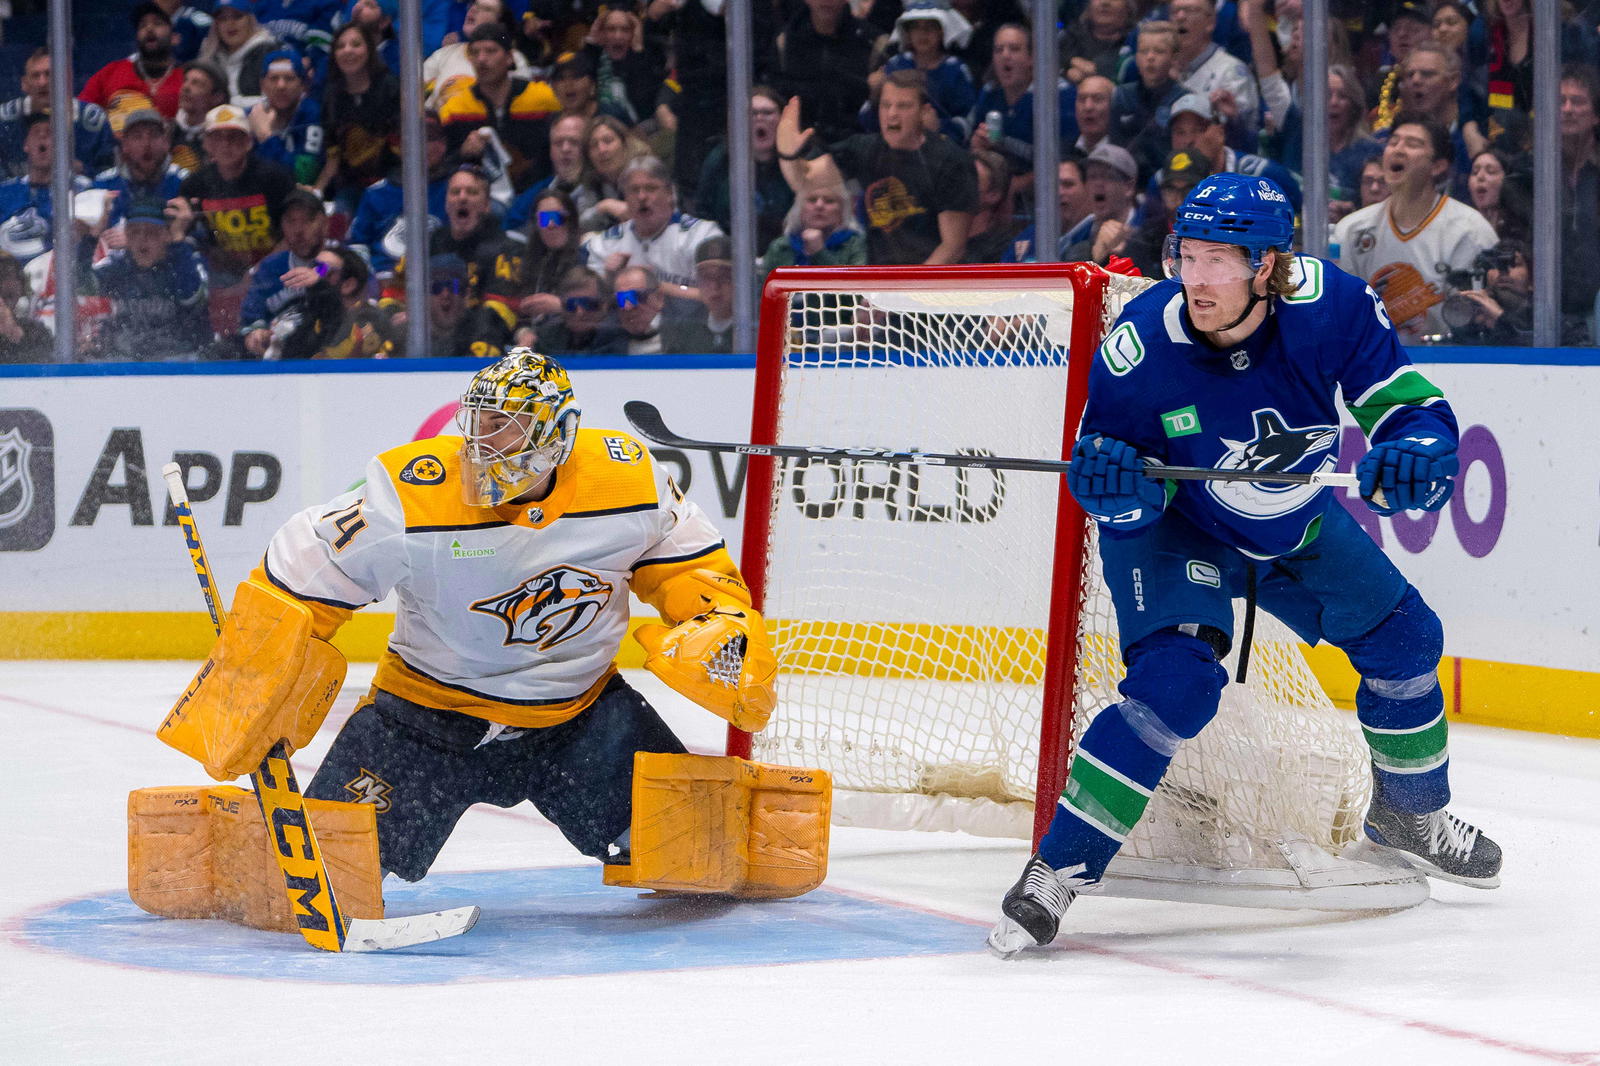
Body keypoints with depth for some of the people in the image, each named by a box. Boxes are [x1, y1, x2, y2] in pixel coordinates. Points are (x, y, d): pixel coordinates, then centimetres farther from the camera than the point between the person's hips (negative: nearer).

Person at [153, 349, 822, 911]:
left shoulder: (629, 479, -14)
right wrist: (236, 709, -19)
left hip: (581, 709, 2)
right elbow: (298, 588, -16)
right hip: (429, 707, -2)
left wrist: (724, 628, -12)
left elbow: (687, 562, 6)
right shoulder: (410, 496, -23)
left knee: (692, 834, -7)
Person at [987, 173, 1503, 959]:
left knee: (1402, 637, 12)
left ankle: (1410, 814, 41)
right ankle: (1056, 871, -21)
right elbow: (1133, 500, -22)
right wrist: (1111, 483, -46)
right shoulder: (1139, 345, -32)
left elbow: (1415, 408, -21)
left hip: (1297, 523, 5)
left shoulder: (1334, 307, -28)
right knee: (1176, 679, -26)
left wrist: (1411, 455, -44)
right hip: (1175, 529, -4)